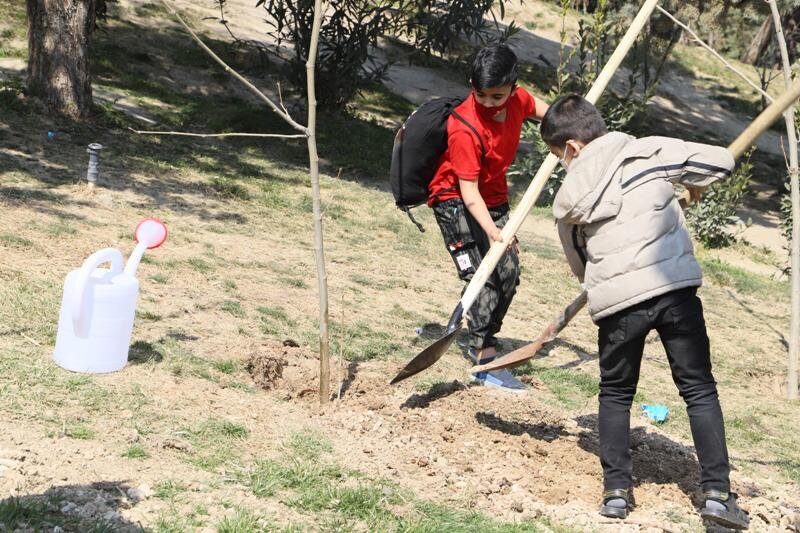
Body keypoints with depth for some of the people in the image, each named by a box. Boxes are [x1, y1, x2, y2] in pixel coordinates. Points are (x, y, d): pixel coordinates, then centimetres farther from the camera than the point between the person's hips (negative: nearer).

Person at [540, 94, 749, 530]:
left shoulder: (569, 198, 5)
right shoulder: (651, 151, 3)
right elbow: (722, 162, 5)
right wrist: (694, 183, 25)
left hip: (617, 301, 0)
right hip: (675, 287, 0)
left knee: (615, 395, 20)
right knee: (699, 390, 10)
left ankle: (616, 490, 12)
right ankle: (717, 492, 4)